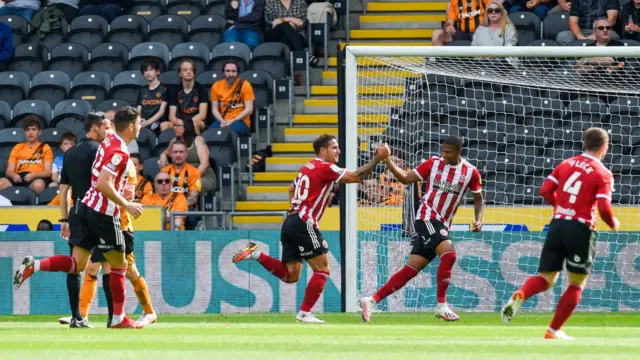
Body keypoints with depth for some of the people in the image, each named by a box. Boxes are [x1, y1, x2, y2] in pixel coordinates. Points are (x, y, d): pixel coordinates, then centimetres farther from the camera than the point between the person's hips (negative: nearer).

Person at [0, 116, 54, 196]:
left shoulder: (45, 148, 19)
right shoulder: (17, 148, 27)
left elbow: (48, 172, 6)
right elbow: (9, 171, 18)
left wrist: (33, 175, -15)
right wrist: (13, 175, -8)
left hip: (37, 178, -2)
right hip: (18, 177, 2)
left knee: (38, 185, -42)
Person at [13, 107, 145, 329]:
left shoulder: (109, 141, 11)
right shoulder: (120, 152, -16)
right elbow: (103, 184, -25)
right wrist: (126, 205, -19)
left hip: (86, 206, 8)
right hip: (104, 213, -8)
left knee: (77, 264, 3)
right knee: (119, 265, 7)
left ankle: (33, 266, -14)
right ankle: (118, 318, 13)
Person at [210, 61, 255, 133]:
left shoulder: (244, 85, -2)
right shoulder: (216, 86, 7)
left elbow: (249, 109, -6)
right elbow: (214, 109, 8)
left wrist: (232, 121, -16)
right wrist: (222, 121, -11)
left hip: (240, 122, -3)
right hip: (222, 121, 3)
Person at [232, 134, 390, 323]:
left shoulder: (307, 167, 19)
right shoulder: (325, 168, -8)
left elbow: (291, 189, 33)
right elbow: (356, 177, -13)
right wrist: (378, 158, -7)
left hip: (291, 222, 9)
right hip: (304, 224, -9)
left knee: (290, 275, 9)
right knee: (322, 270, -1)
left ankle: (257, 254, -2)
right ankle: (304, 313, -2)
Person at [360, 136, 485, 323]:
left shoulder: (471, 172, 2)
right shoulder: (433, 163, -1)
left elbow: (478, 199, 13)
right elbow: (406, 178, 6)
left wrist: (478, 219, -4)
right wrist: (388, 161, -4)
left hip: (442, 225, 3)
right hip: (427, 218, -3)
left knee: (411, 270, 0)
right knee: (449, 254, -26)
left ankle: (372, 300, 5)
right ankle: (441, 306, -17)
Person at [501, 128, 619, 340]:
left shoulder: (566, 164, 11)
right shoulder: (603, 174, -4)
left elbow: (545, 191, 6)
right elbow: (604, 208, -13)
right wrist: (613, 225, 7)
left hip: (558, 225, 4)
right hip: (581, 229, -4)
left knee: (546, 279, 10)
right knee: (576, 285, 12)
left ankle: (520, 295, -23)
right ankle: (554, 331, 9)